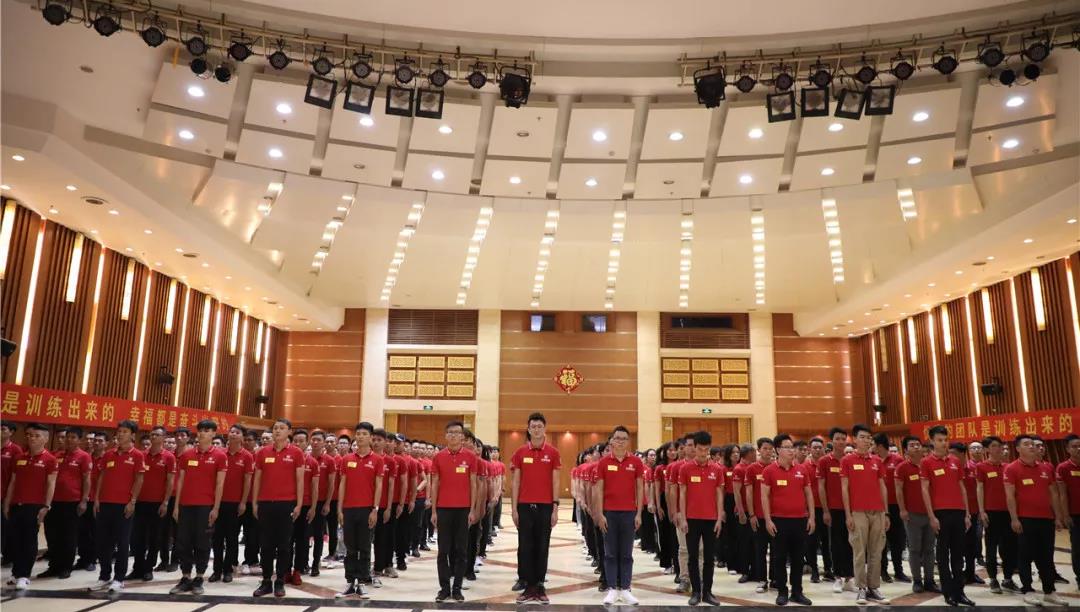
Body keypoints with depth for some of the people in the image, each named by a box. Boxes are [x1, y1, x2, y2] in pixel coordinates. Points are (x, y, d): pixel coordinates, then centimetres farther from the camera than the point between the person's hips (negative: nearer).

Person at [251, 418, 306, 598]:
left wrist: (299, 504, -5)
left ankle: (280, 582, 13)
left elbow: (300, 480, 0)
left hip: (287, 503, -2)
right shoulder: (262, 452, 6)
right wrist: (254, 503, 6)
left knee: (283, 544, 4)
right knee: (266, 544, 7)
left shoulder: (296, 453, -1)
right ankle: (266, 581, 16)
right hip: (265, 503, 2)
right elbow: (257, 479, 11)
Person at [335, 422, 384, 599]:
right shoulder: (346, 459, 7)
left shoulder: (377, 459, -1)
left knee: (364, 548, 4)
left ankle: (361, 583, 11)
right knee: (350, 548, 8)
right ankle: (350, 583, 15)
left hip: (367, 509, -3)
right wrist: (340, 509, 3)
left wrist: (375, 509, -9)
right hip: (349, 509, 3)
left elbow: (378, 486, -3)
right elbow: (342, 485, 8)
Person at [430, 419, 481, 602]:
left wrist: (472, 510, -3)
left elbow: (473, 484, 2)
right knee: (443, 550, 5)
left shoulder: (470, 456, 0)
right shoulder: (438, 457, 2)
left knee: (461, 550, 5)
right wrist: (433, 511, 1)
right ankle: (444, 588, 14)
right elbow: (434, 484, 5)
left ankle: (457, 588, 14)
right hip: (443, 509, 1)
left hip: (464, 509, 0)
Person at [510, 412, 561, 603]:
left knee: (542, 547, 6)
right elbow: (515, 482, 4)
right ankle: (528, 586, 11)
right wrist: (514, 508, -1)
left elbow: (555, 482, 2)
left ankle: (540, 586, 14)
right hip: (524, 506, 1)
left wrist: (555, 507, -3)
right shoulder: (520, 453, 3)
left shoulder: (553, 453, 1)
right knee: (525, 547, 3)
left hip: (546, 507, 0)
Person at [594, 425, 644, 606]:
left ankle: (625, 589, 14)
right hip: (609, 513, 0)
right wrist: (600, 514, -5)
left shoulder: (636, 462, 1)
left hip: (629, 513, 0)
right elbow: (599, 490, 0)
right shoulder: (603, 463, 0)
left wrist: (639, 513, -1)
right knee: (610, 553, 5)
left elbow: (639, 489, 3)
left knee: (626, 554, 7)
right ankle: (612, 589, 12)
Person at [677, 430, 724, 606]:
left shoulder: (717, 469, 2)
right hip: (692, 518, -1)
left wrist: (720, 518, -1)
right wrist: (683, 518, -5)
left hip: (711, 519, 1)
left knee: (709, 557, 7)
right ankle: (696, 591, 13)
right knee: (693, 556, 4)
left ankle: (707, 592, 15)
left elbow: (719, 495, 5)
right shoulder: (685, 468, -2)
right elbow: (682, 494, 0)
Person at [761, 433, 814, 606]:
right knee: (780, 558, 5)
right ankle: (782, 592, 14)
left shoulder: (802, 469, 5)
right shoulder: (769, 470, -5)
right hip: (779, 520, -3)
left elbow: (808, 494, 11)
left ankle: (797, 592, 20)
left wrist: (811, 516, 6)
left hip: (800, 519, 3)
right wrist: (768, 520, -9)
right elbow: (764, 496, -4)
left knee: (798, 557, 10)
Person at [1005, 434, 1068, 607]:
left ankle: (1049, 592, 20)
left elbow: (1053, 493, 14)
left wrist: (1058, 517, 10)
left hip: (1046, 518, 5)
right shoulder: (1012, 469, -6)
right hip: (1025, 519, -5)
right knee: (1026, 556, 0)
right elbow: (1010, 496, -9)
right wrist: (1014, 519, -14)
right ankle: (1028, 592, 7)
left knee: (1047, 557, 11)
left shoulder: (1047, 467, 11)